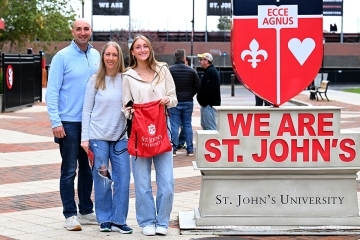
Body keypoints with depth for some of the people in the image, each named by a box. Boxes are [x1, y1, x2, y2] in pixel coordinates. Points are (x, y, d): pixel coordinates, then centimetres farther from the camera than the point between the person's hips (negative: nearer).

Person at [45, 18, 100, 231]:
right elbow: (52, 92, -8)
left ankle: (86, 211, 22)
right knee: (69, 171, 1)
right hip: (69, 122, -5)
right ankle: (70, 215, 8)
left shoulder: (96, 56, 7)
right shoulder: (62, 57, -7)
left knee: (88, 169, 12)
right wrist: (56, 122, -15)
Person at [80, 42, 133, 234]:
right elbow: (87, 110, 3)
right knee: (102, 180, 3)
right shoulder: (95, 81, 1)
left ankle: (119, 220, 9)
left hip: (120, 137, 1)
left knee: (123, 179, 0)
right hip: (98, 137, -1)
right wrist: (85, 138, -2)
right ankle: (105, 219, 14)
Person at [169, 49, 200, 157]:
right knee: (187, 125, 9)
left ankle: (174, 149, -1)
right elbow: (198, 86, 2)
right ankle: (190, 149, 10)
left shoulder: (170, 70, -9)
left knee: (174, 125, 1)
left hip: (174, 102, -2)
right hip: (188, 101, 2)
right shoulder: (191, 71, -1)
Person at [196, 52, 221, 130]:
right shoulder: (210, 71, 18)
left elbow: (208, 89, -23)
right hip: (207, 103, 11)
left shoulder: (210, 72, -16)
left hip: (210, 104, -11)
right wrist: (202, 101, 17)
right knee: (204, 125, 17)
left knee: (210, 127, -10)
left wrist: (203, 102, -17)